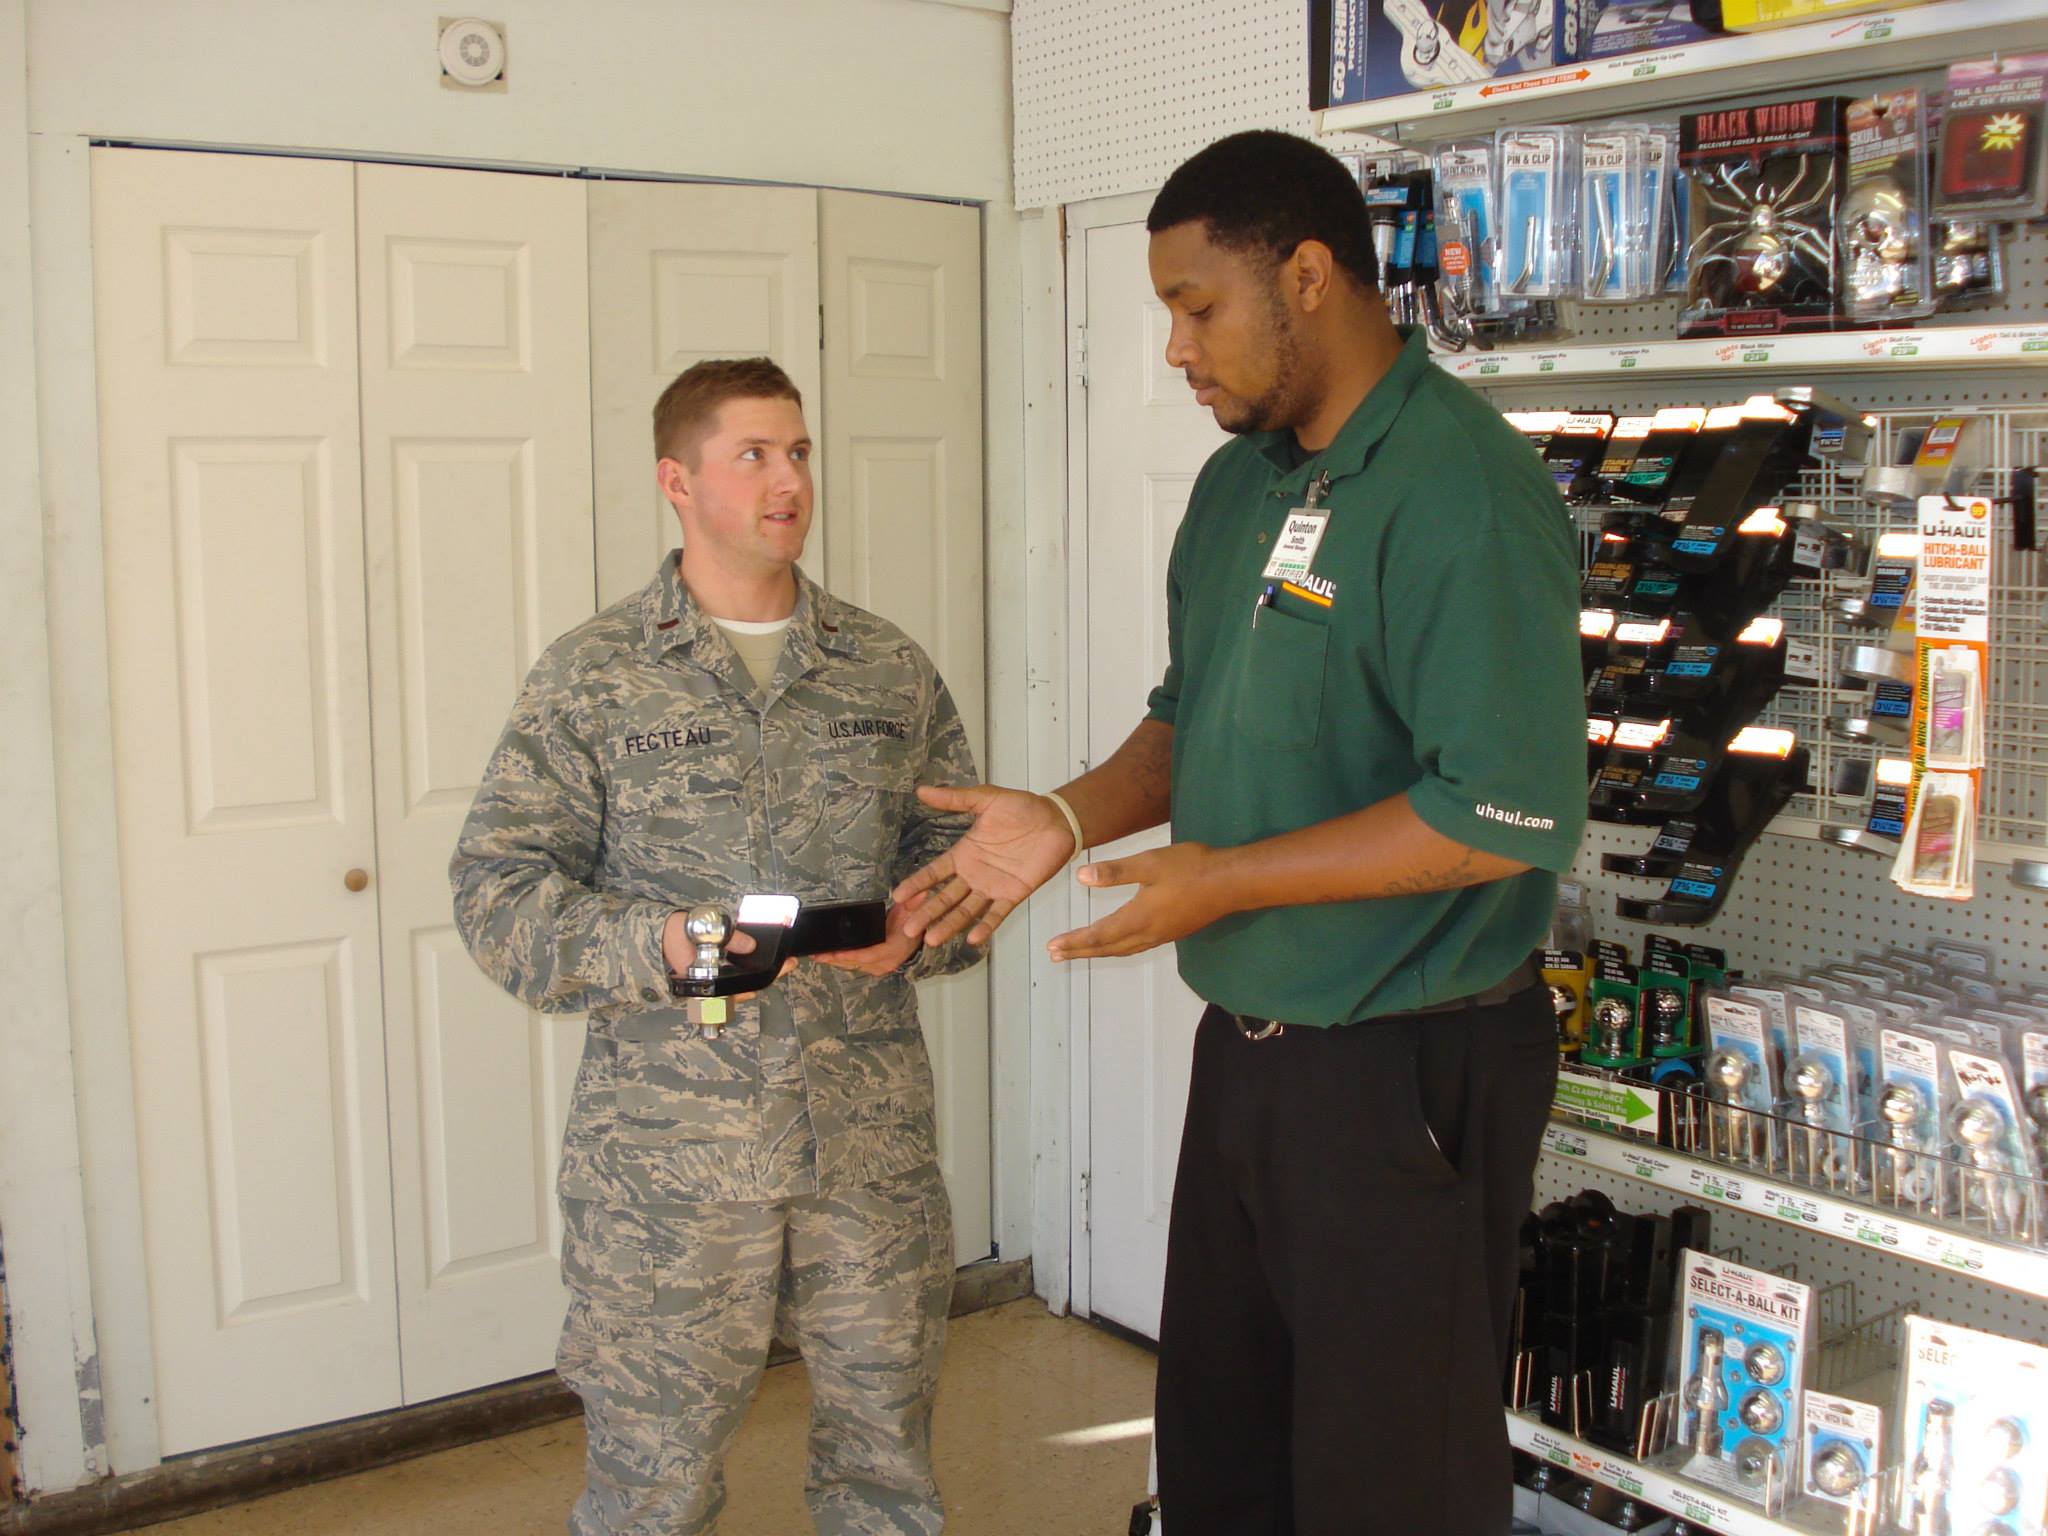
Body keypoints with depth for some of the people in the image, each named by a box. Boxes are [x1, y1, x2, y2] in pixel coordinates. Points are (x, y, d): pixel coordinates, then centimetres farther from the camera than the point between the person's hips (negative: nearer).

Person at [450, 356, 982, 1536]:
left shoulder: (889, 668, 9)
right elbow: (499, 885, -5)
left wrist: (918, 931, -8)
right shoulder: (592, 676, -2)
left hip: (874, 1137, 3)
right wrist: (654, 947, -20)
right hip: (670, 1143, -3)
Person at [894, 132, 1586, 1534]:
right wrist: (1071, 818, 1)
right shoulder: (1238, 485, 9)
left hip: (1407, 1067, -8)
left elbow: (1513, 813, -26)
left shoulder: (1461, 489, -20)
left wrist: (1229, 880, -21)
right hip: (1248, 1048, 8)